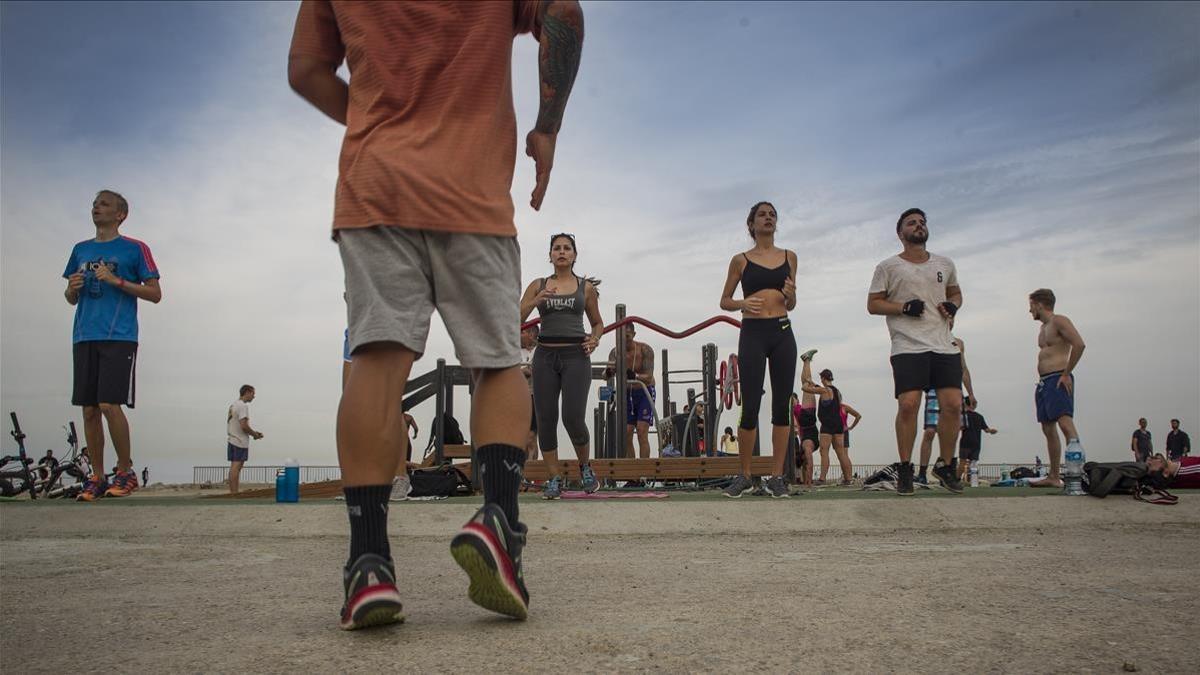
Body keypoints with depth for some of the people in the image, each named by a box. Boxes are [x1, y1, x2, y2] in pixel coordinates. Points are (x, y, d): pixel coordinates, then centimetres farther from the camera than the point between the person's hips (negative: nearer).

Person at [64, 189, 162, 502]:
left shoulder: (135, 249, 4)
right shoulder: (81, 250, 20)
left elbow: (155, 294, 0)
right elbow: (71, 299, 25)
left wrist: (116, 280, -11)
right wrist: (72, 288, 2)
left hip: (119, 338, -5)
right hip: (84, 338, 5)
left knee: (109, 405, -14)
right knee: (89, 409, 3)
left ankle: (126, 471, 2)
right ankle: (97, 478, 11)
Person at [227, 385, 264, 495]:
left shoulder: (233, 405, 17)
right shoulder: (243, 406, -14)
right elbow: (244, 426, -21)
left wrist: (253, 432, 17)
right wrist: (255, 434, -5)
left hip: (232, 440, 10)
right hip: (240, 442, -10)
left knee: (234, 468, 11)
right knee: (236, 467, -10)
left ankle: (232, 493, 14)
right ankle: (234, 494, -10)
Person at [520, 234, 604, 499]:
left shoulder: (586, 287, 9)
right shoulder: (538, 285, 9)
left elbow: (598, 322, 19)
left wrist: (595, 338, -1)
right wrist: (536, 301, -12)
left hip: (576, 356, -2)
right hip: (545, 356, 2)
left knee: (573, 417, -12)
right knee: (545, 419, -2)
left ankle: (585, 466, 16)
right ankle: (554, 479, 9)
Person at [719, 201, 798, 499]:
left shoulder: (789, 257, 13)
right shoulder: (741, 260, 6)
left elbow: (791, 305, 17)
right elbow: (724, 301, 10)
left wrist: (791, 295, -5)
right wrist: (742, 303, -11)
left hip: (782, 333, 3)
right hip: (753, 333, -3)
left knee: (781, 405, 1)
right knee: (750, 407, -4)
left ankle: (777, 477, 7)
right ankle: (745, 477, 8)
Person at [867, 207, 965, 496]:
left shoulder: (945, 264, 18)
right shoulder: (888, 267, 5)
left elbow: (955, 292, 30)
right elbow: (873, 304, 4)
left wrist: (953, 305, 6)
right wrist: (904, 307, -11)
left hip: (944, 345, 4)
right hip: (908, 347, -4)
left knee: (953, 405, -3)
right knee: (908, 404, -15)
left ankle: (946, 465, 15)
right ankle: (905, 469, -1)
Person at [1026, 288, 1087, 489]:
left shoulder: (1059, 321, -5)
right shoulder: (1043, 327, 22)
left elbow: (1079, 344, -18)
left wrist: (1067, 373, -17)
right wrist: (1042, 380, 12)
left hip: (1058, 380, -10)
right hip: (1043, 382, 10)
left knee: (1065, 422, -21)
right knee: (1048, 429, 7)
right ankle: (1053, 477, 9)